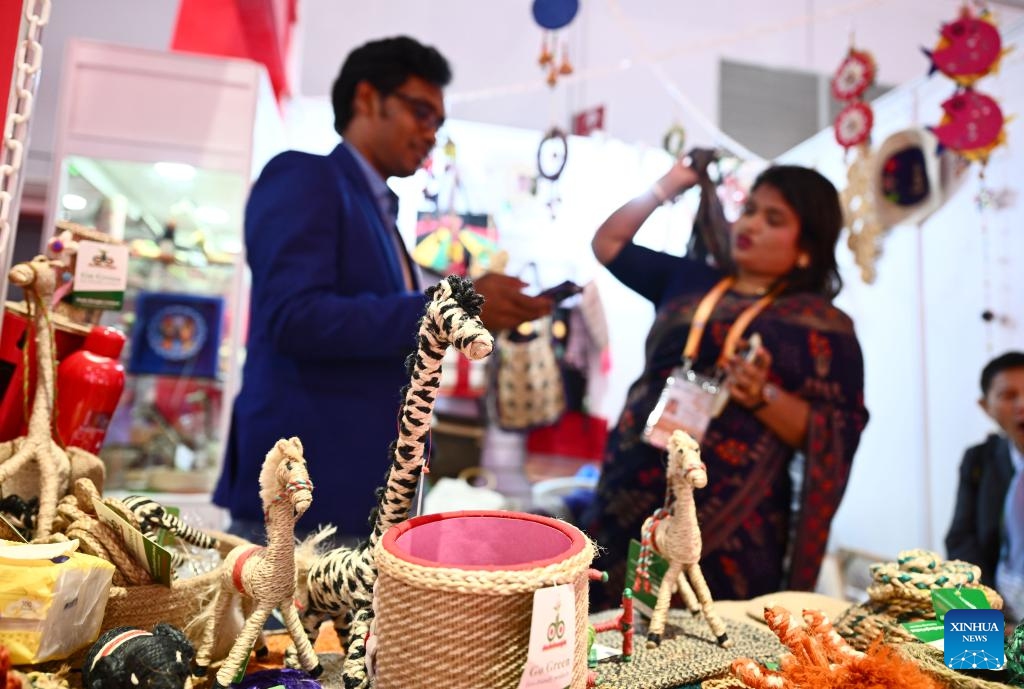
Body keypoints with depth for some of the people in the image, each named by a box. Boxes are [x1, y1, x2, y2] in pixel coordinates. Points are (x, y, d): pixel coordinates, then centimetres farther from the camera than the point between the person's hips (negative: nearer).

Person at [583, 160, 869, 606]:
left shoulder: (823, 325, 3)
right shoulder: (690, 280, 15)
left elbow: (837, 438, -3)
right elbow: (608, 244, 23)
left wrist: (765, 398, -17)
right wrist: (664, 189, 17)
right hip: (630, 503, 4)